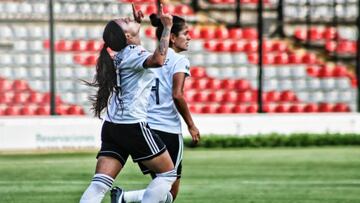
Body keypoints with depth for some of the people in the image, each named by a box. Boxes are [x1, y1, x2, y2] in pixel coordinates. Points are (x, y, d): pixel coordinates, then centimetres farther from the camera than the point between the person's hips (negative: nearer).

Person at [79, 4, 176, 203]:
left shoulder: (122, 55, 15)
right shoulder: (133, 54, -10)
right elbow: (158, 60, -33)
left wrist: (137, 22, 34)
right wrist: (167, 27, -25)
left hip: (111, 126, 8)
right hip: (132, 125, -8)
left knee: (99, 185, -2)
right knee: (168, 173, 6)